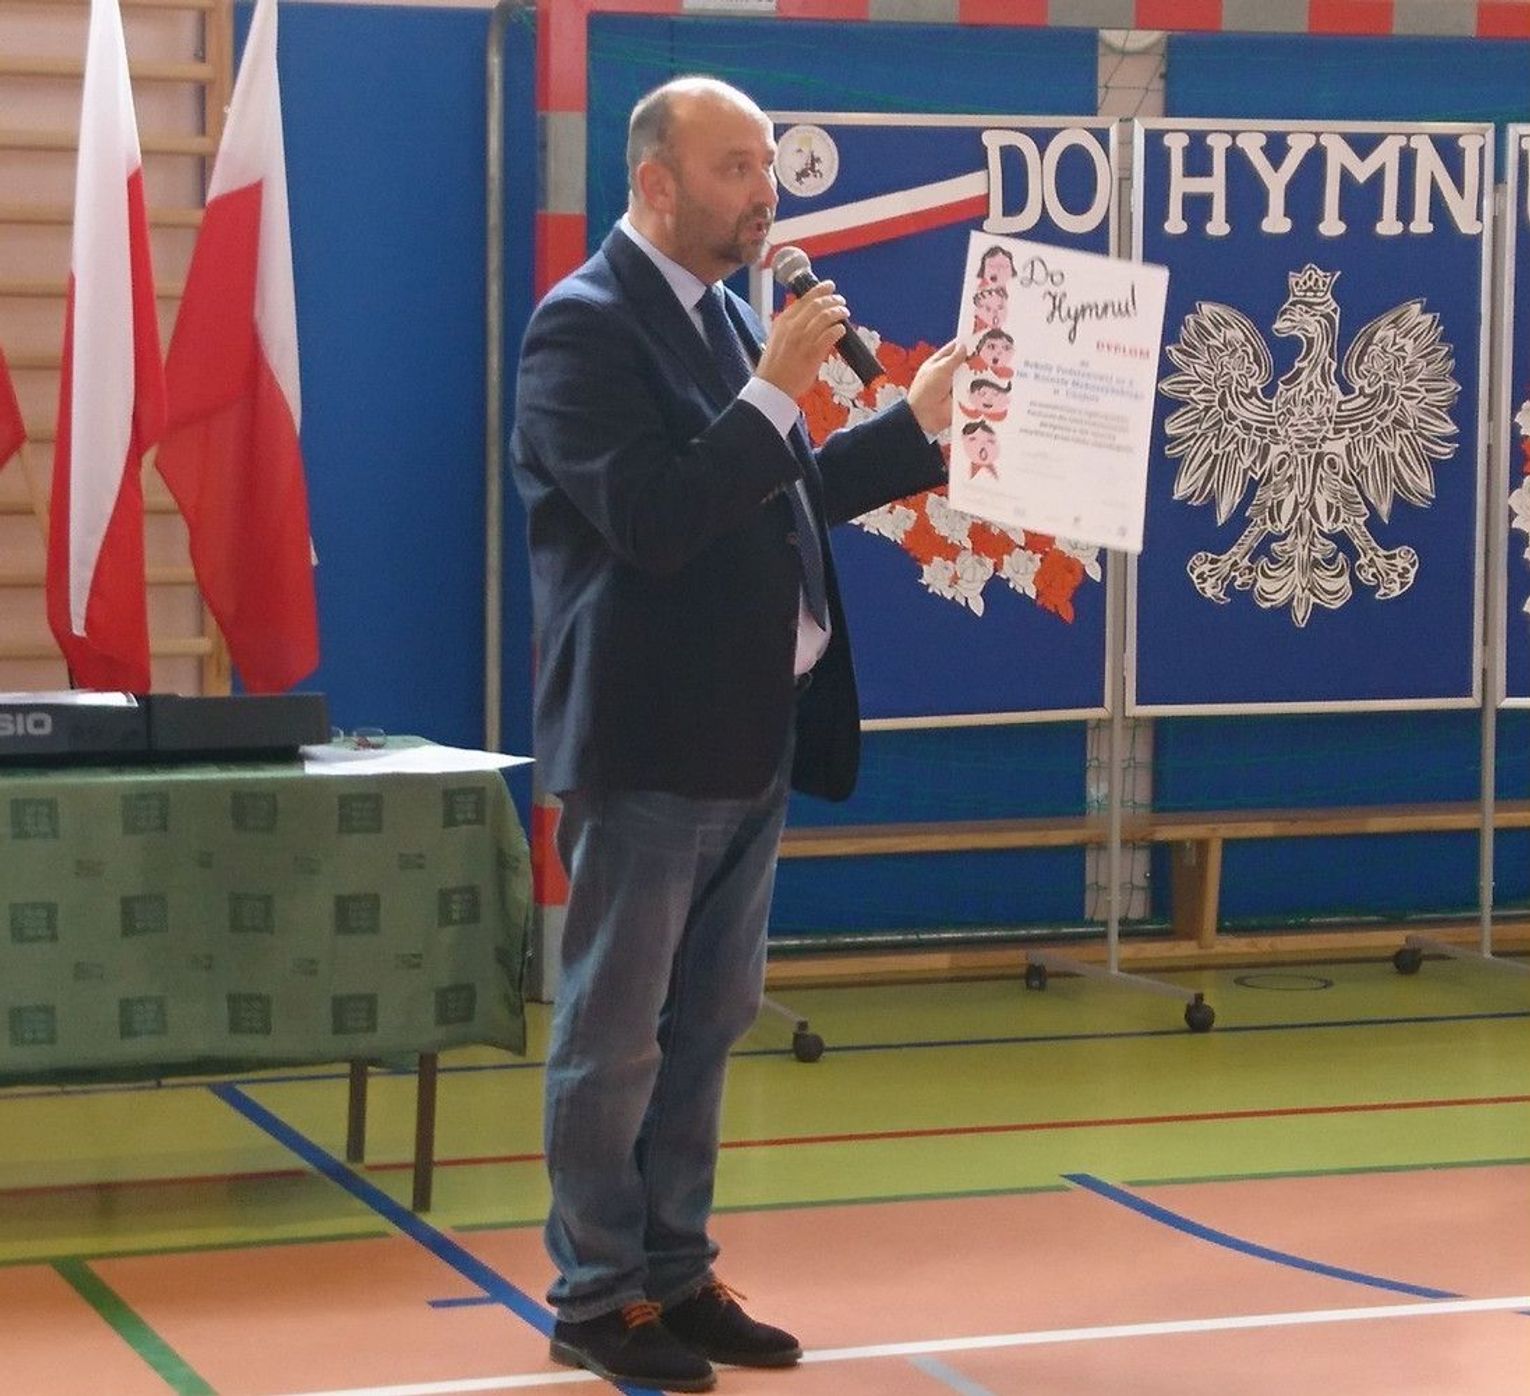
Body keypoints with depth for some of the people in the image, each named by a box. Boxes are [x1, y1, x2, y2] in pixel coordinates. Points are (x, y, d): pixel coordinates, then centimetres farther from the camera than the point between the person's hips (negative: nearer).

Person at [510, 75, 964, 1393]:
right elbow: (654, 520, -25)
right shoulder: (586, 325, -15)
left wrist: (916, 423, 14)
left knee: (706, 1025, 15)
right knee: (614, 1033, 2)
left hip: (751, 735, 9)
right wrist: (776, 390, -24)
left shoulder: (730, 312, 12)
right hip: (648, 742, -9)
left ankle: (676, 1274, 25)